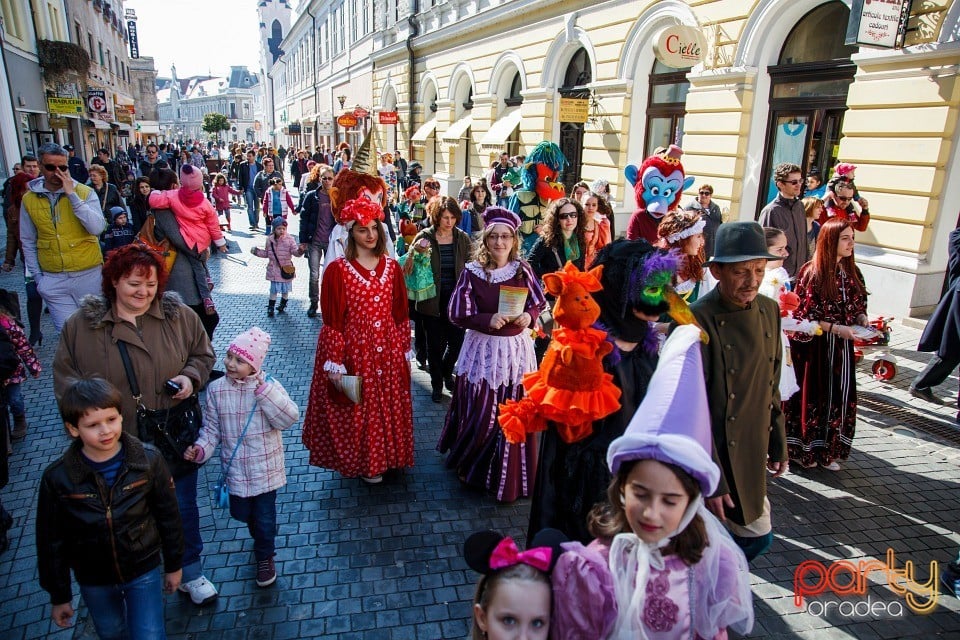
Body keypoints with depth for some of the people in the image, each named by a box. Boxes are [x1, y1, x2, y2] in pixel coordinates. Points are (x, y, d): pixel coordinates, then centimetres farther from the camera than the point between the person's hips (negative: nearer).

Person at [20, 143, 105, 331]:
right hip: (53, 280, 2)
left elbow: (97, 228, -18)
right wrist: (37, 277, 7)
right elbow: (28, 243, 10)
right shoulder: (29, 199, 3)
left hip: (89, 275, -2)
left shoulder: (85, 192, -4)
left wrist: (72, 195, -19)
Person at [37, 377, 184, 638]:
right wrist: (59, 596, 2)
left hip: (144, 570, -2)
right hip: (93, 581, 2)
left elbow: (168, 516, -7)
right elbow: (51, 542, -6)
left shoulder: (148, 460, -20)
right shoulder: (57, 478, -18)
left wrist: (174, 565, 2)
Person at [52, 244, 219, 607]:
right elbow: (65, 377, 2)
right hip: (119, 445, 0)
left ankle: (191, 572, 38)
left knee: (183, 508, 15)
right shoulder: (81, 326, -5)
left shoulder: (180, 317, -4)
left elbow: (203, 354, 8)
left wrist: (191, 376, -12)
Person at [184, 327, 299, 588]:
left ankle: (265, 557, 38)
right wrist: (201, 449, -16)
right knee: (240, 512, 21)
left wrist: (265, 391, -30)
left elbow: (289, 418, -25)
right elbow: (211, 428, 1)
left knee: (265, 516, 9)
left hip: (265, 467, -3)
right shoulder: (216, 389, -6)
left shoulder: (269, 386, -14)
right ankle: (260, 538, 55)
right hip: (235, 467, 3)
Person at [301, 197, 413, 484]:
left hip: (388, 352, 4)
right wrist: (335, 365, -12)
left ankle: (386, 456, 38)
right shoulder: (337, 270, -11)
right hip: (353, 352, -4)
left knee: (389, 408, 16)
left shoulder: (391, 267, 3)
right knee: (357, 413, 9)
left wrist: (405, 350, 8)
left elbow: (401, 313, 8)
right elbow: (332, 321, -11)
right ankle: (361, 462, 31)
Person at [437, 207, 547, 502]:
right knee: (481, 414, 4)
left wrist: (529, 316, -12)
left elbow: (540, 303, 9)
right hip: (483, 349, -3)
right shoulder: (472, 272, -8)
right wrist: (489, 320, -23)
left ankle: (510, 475, 31)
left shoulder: (523, 269, 0)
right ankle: (470, 464, 33)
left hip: (517, 348, 3)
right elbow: (458, 315, -10)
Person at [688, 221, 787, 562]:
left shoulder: (769, 310, 0)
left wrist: (778, 443, 15)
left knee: (758, 535, 20)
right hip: (713, 455, -7)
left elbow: (771, 384, 11)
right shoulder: (696, 321, -23)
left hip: (751, 456, 7)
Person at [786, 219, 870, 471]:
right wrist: (836, 328, -20)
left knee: (840, 397, 10)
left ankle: (827, 450, 25)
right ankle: (802, 449, 21)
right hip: (814, 347, -6)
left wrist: (862, 320, -3)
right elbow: (804, 315, -14)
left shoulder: (852, 273, 6)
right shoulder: (812, 273, -13)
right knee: (812, 396, 5)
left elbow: (859, 305, 17)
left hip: (841, 347, 6)